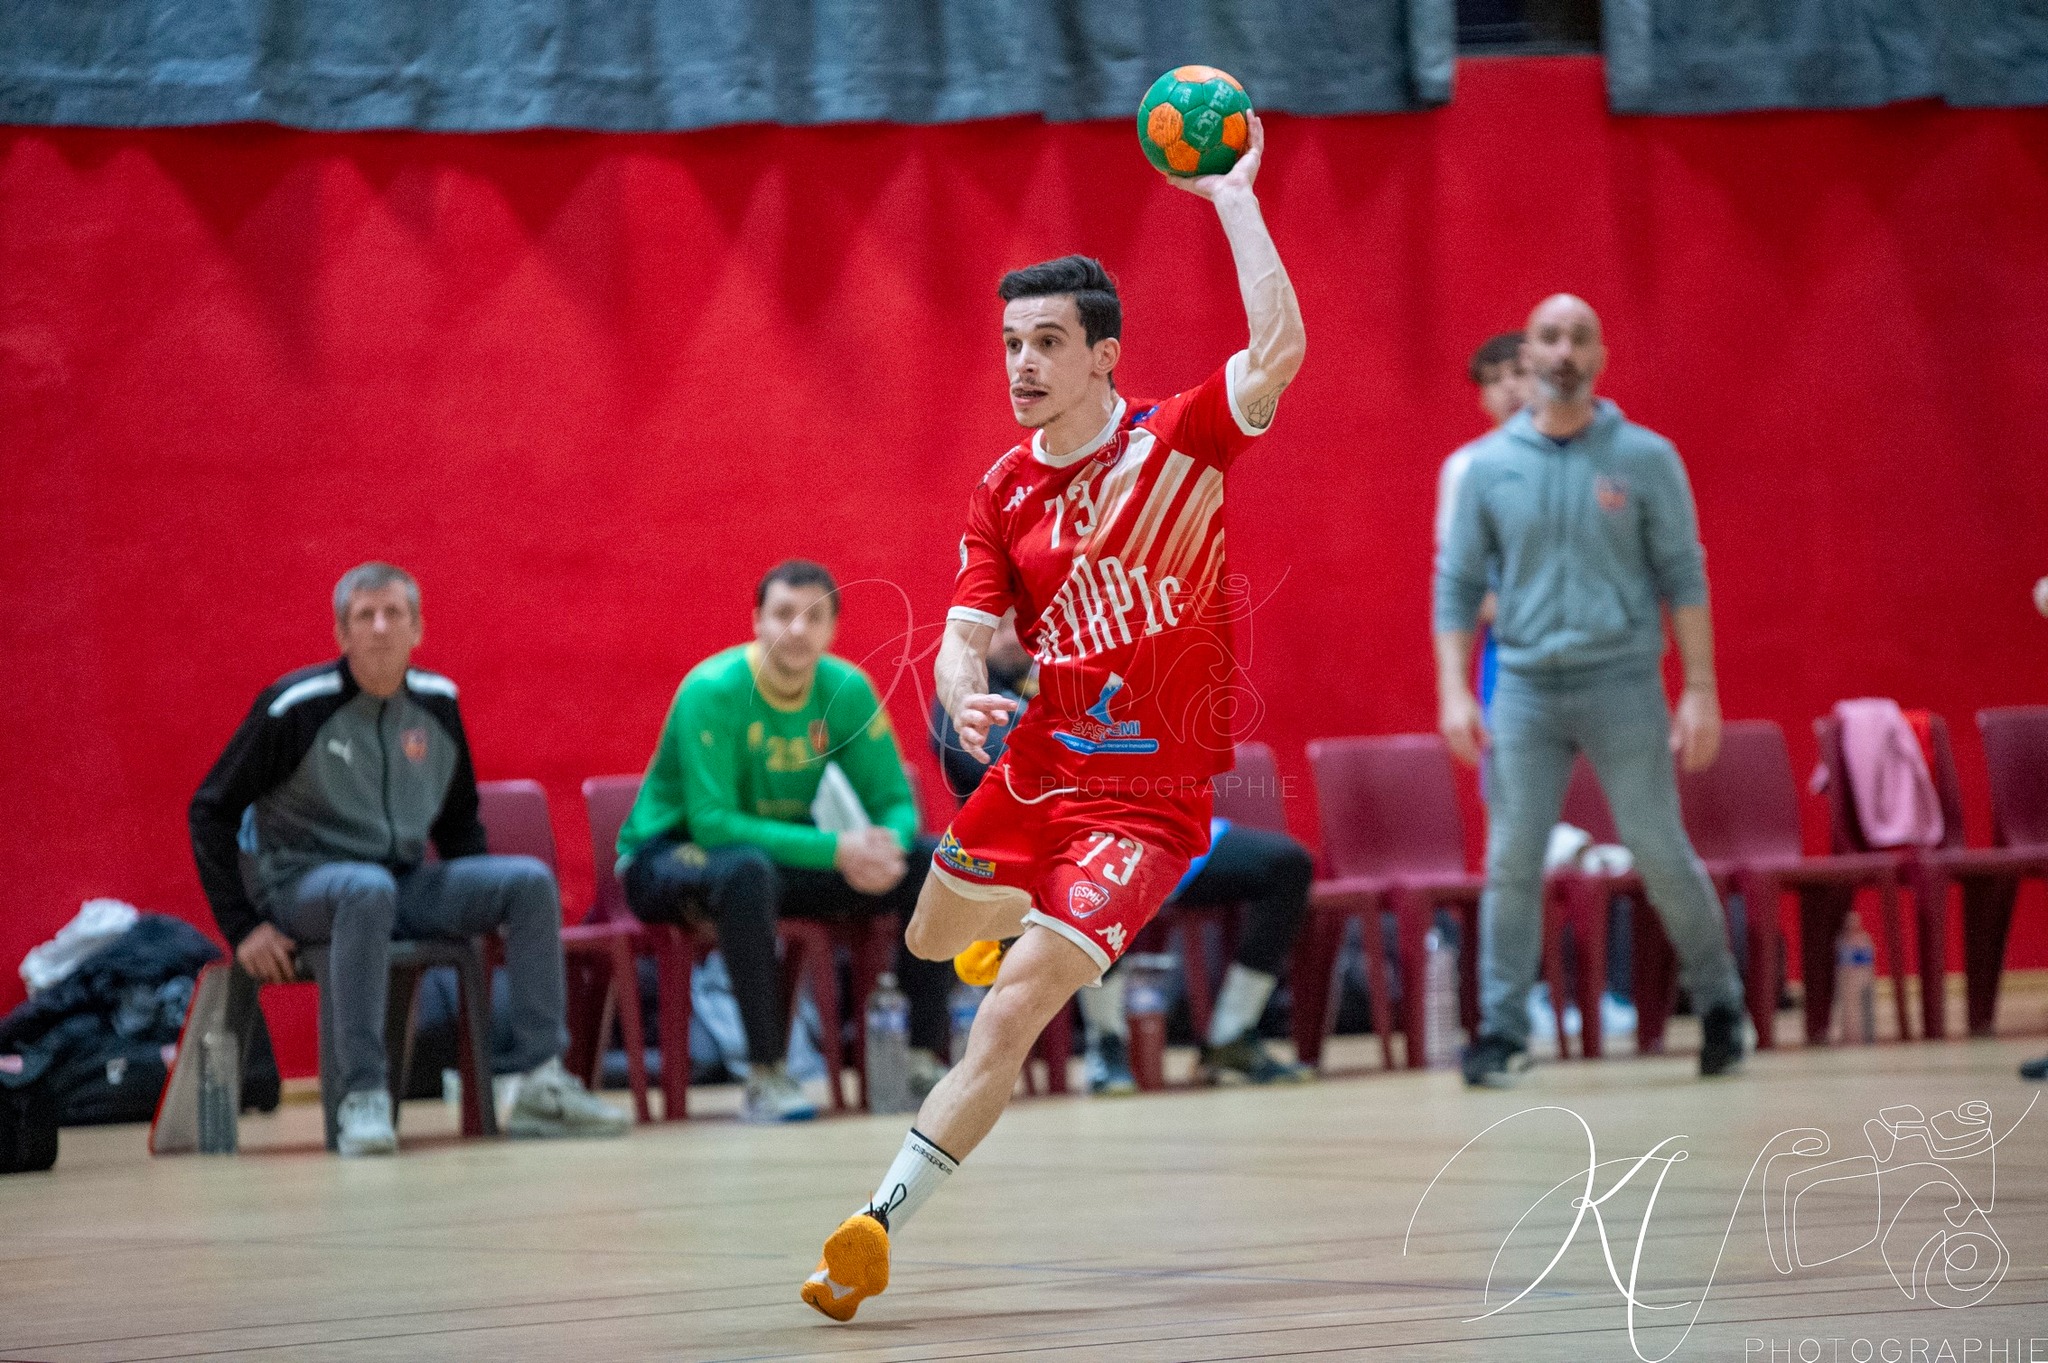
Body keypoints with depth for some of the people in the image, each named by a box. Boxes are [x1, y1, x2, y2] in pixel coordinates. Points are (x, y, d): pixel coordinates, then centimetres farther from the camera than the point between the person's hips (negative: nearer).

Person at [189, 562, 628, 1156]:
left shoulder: (437, 703, 5)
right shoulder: (296, 706, -11)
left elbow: (458, 819, 21)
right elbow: (211, 811, -6)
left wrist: (489, 905, 10)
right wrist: (242, 928, -12)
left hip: (405, 882, 6)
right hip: (301, 884, -6)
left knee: (532, 882, -15)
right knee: (368, 890, -40)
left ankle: (541, 1084, -17)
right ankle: (362, 1099, -41)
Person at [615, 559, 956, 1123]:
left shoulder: (847, 689, -7)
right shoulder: (713, 691, -23)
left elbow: (894, 801, -3)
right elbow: (712, 822, -29)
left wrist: (887, 845, -29)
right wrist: (835, 850, -36)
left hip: (783, 851, 6)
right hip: (669, 856, -6)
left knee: (931, 861, -11)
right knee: (747, 869, -41)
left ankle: (926, 1059, -9)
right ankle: (765, 1077, -37)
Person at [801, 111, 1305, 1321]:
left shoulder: (1178, 443, -11)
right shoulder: (1004, 495, 2)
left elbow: (1280, 348, -28)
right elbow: (967, 634, -2)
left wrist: (1232, 194, -23)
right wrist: (965, 696, -27)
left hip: (1144, 800, -6)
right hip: (1035, 770, 6)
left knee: (1008, 1017, -19)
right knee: (932, 940, 29)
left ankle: (879, 1226, -18)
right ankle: (1034, 925, 65)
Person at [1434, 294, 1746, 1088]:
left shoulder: (1646, 459, 2)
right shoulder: (1489, 467, 6)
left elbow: (1684, 577, 2)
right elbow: (1458, 585, 9)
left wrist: (1700, 691, -4)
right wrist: (1453, 691, -1)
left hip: (1622, 682, -1)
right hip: (1524, 687, 1)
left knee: (1662, 855, -1)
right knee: (1512, 864, -4)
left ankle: (1719, 1003, 16)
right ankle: (1503, 1030, 2)